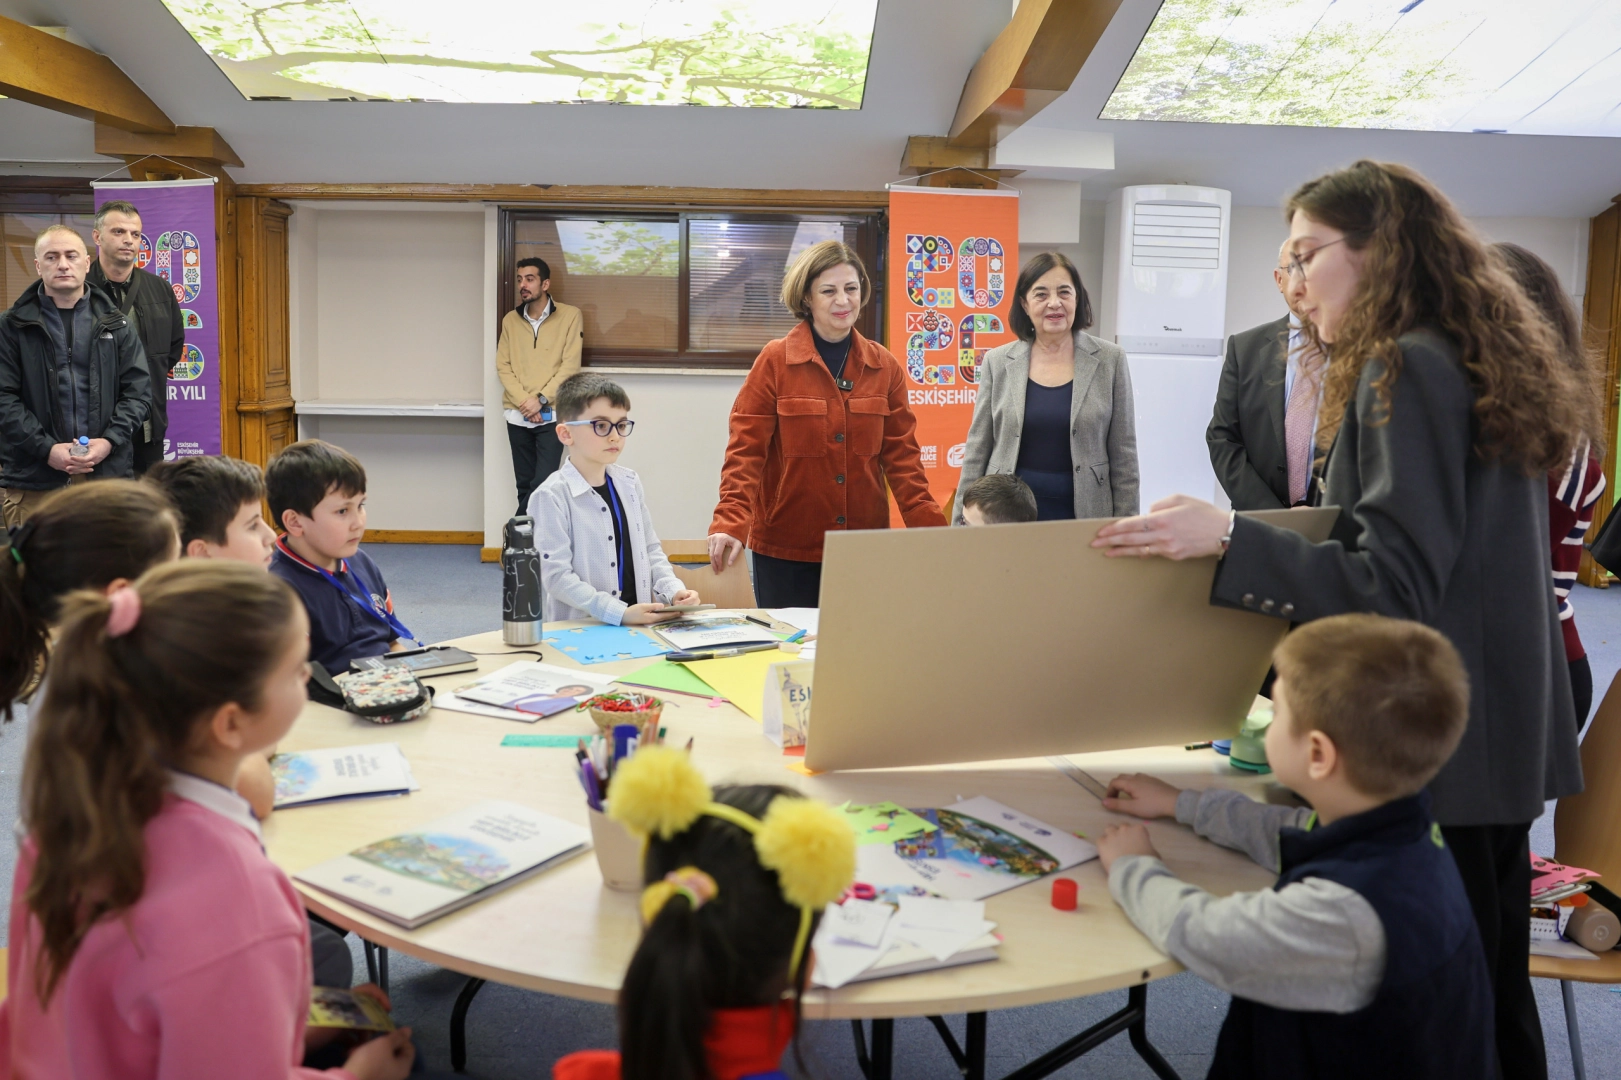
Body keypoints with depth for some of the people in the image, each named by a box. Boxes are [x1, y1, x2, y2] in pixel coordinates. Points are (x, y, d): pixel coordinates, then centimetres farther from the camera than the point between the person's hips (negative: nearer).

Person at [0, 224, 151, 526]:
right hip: (33, 479, -1)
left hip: (107, 474, 1)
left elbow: (138, 390, 6)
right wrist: (46, 449, -13)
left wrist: (110, 441, -9)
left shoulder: (115, 325, 11)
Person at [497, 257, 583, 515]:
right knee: (525, 484, 7)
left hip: (552, 414, -3)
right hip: (517, 415, 3)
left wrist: (541, 399, -13)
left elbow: (570, 365, -7)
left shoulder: (570, 316, -1)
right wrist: (523, 401, -9)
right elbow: (502, 366, 5)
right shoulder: (510, 320, 10)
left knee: (544, 482, -11)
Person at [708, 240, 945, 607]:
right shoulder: (775, 361, -4)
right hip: (786, 549, -3)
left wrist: (930, 527, -5)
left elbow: (901, 454, 5)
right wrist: (730, 523, -21)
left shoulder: (884, 366, 5)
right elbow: (746, 449, -8)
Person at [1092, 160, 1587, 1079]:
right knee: (1488, 983, 19)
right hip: (1497, 728, 10)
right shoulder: (1479, 362, 14)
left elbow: (1394, 590, -21)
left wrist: (1227, 538, -24)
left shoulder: (1405, 368, -15)